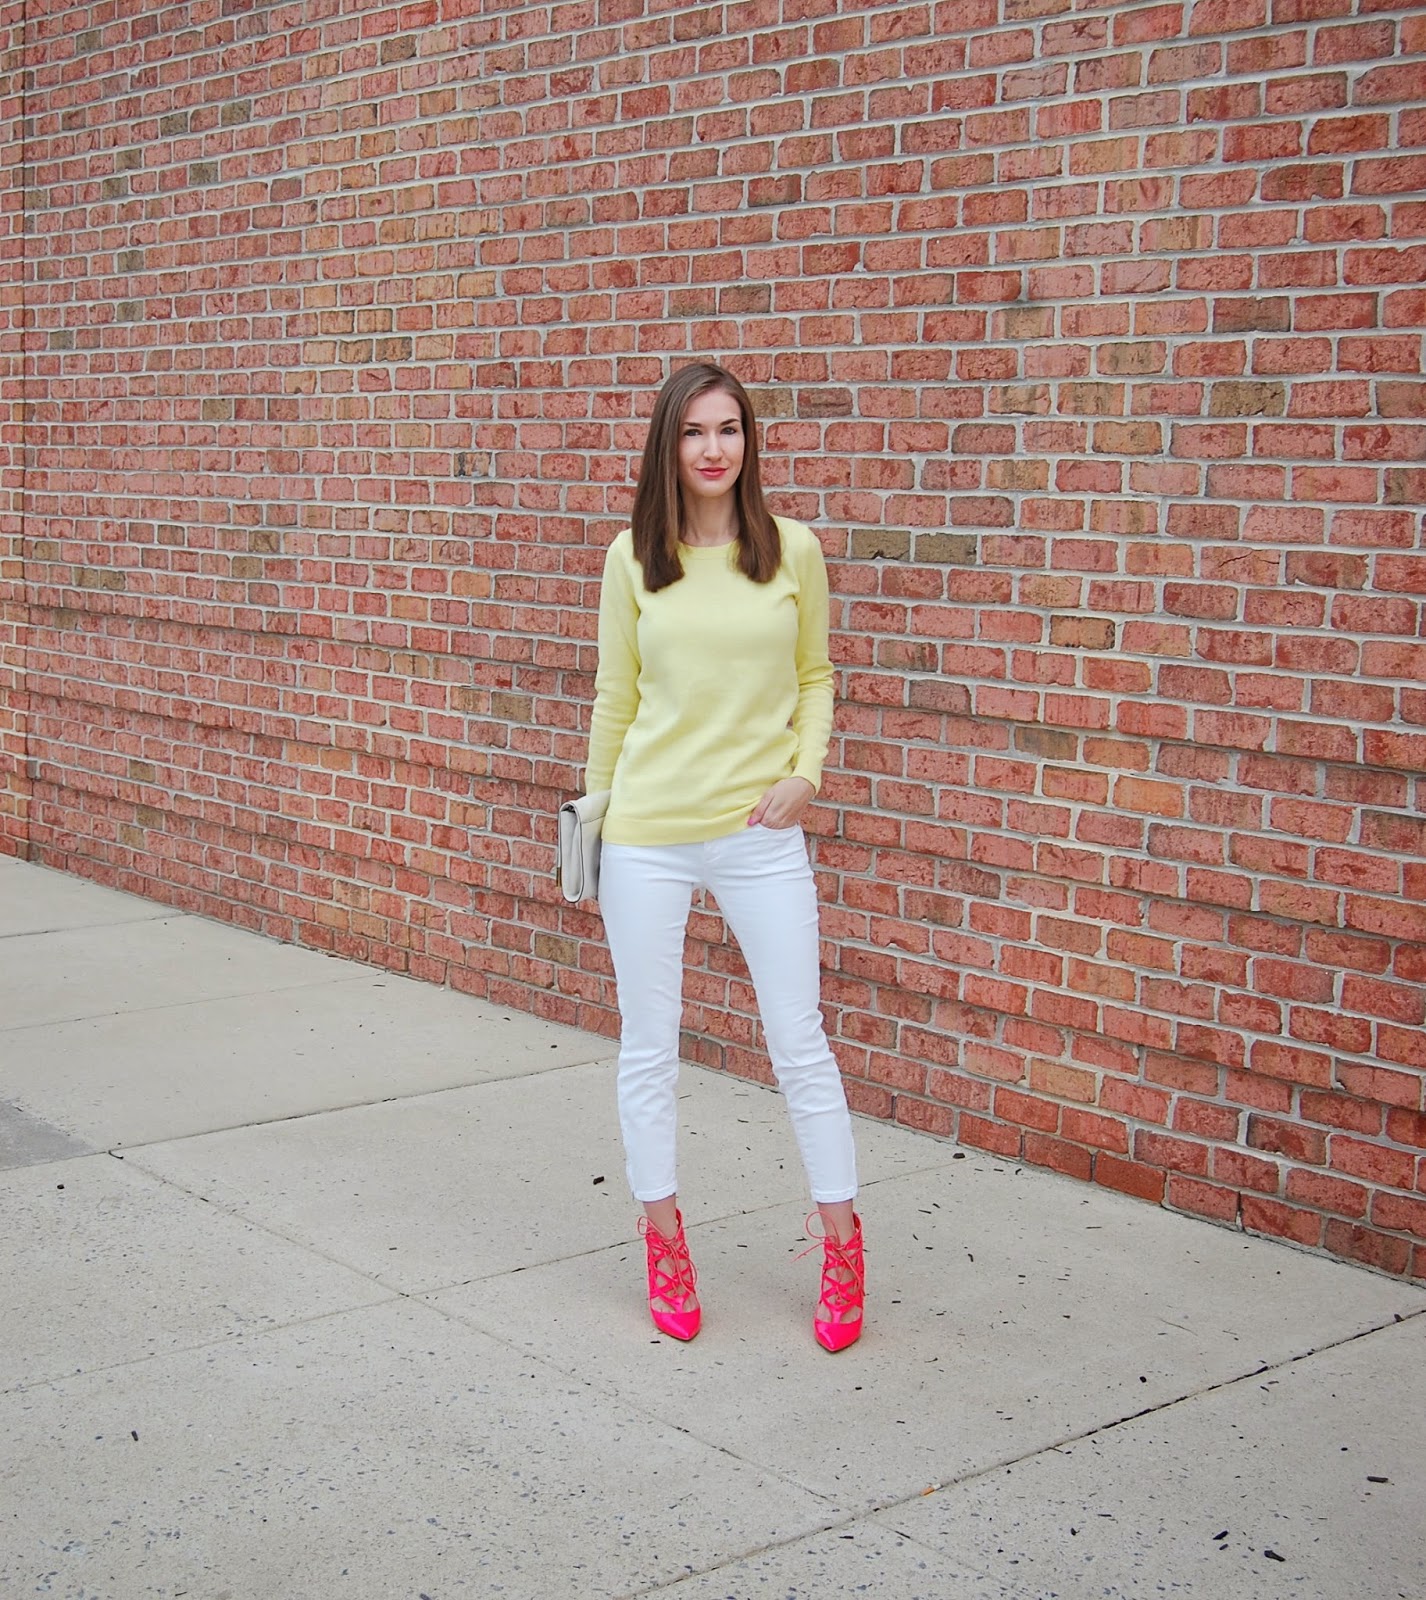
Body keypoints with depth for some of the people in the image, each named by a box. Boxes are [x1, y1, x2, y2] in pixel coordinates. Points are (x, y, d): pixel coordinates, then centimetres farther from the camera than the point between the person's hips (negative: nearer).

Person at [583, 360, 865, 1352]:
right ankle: (664, 1240, 25)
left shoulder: (793, 551, 0)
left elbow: (815, 676, 10)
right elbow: (616, 695, 9)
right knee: (648, 1046, 8)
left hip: (760, 832, -1)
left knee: (800, 1043, 4)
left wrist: (807, 771, -5)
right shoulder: (633, 559, 1)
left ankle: (842, 1244, 19)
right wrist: (593, 812, 11)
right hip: (646, 833, 1)